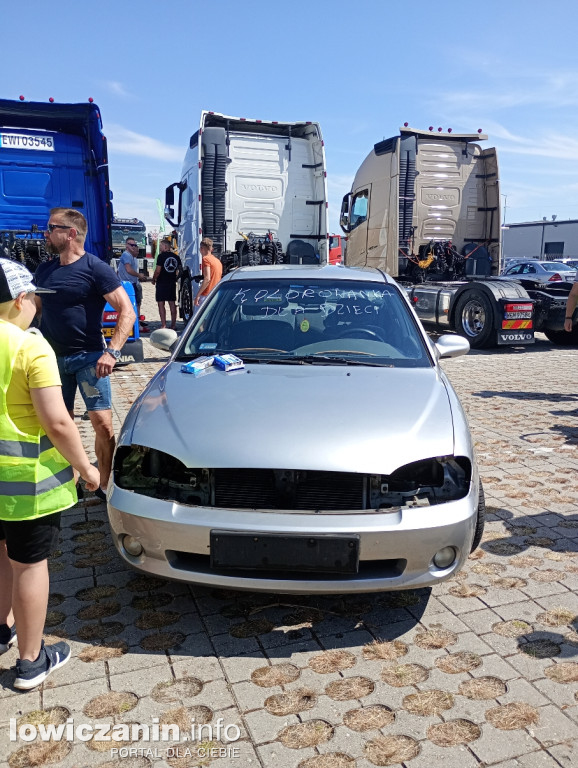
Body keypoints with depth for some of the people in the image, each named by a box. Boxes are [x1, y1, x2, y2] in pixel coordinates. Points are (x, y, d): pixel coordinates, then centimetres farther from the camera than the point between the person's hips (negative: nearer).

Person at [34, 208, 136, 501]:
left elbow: (127, 312, -13)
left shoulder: (96, 268, -8)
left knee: (103, 424, -8)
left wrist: (111, 352, -24)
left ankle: (105, 484, 5)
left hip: (87, 358, -6)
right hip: (52, 358, 6)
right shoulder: (45, 270, 11)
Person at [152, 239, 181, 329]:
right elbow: (178, 270, 15)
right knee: (172, 303, 10)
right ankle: (173, 325, 13)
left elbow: (158, 271, -14)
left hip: (161, 283, -6)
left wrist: (153, 279, 0)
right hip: (172, 283, 6)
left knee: (161, 304, -2)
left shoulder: (161, 256, -11)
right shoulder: (176, 257, 8)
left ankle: (163, 325, -5)